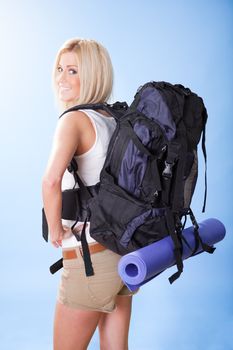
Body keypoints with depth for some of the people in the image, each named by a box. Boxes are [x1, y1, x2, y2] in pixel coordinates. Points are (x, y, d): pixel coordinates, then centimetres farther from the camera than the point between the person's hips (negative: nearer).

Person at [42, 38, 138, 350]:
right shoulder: (116, 120, 8)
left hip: (90, 257, -7)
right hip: (125, 251, 7)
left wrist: (55, 229, -16)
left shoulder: (74, 119, -15)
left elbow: (51, 180, -33)